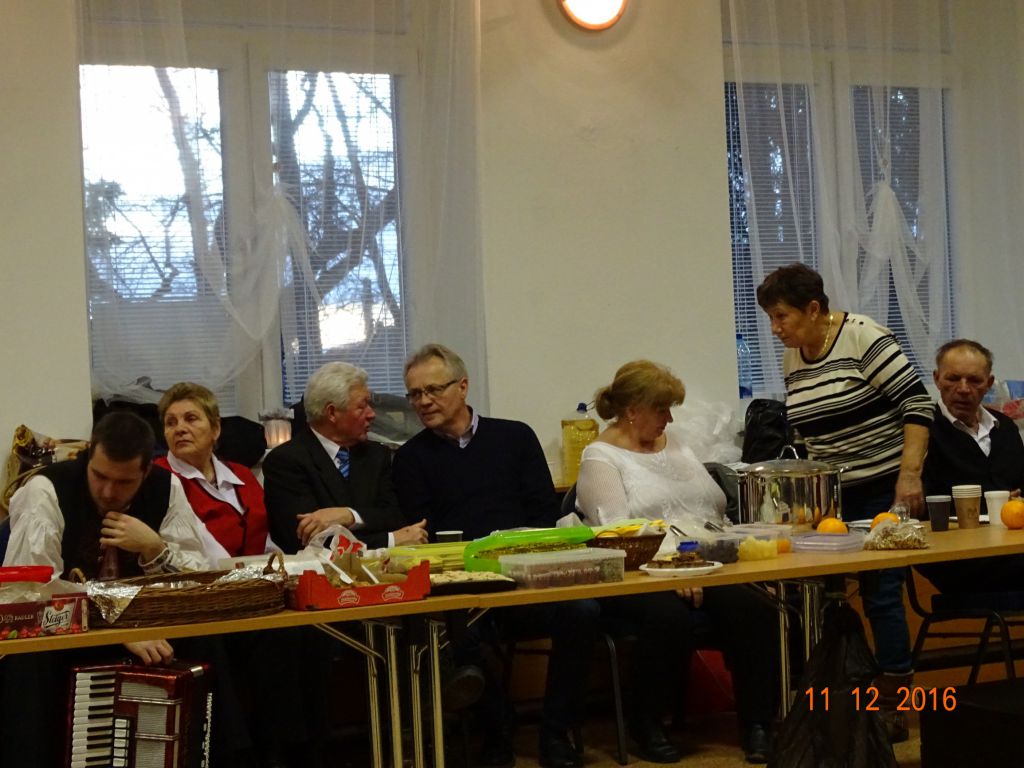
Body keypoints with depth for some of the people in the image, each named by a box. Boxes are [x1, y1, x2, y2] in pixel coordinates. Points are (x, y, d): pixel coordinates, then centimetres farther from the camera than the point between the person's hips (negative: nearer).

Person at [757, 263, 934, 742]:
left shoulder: (862, 338, -14)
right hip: (831, 496, 7)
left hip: (884, 492, -7)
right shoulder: (792, 360, 8)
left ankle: (893, 708, 2)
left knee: (881, 595, -6)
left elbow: (916, 403, -16)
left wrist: (909, 475, -22)